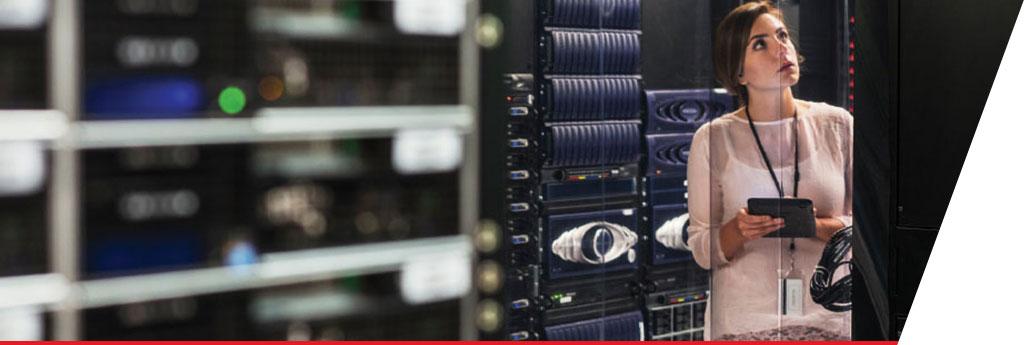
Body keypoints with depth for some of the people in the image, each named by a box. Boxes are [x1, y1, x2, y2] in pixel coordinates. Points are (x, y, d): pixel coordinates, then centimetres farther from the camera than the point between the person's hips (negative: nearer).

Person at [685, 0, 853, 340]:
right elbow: (701, 250, -1)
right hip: (744, 321, -1)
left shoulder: (837, 125, 2)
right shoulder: (713, 139, -2)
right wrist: (738, 230, -20)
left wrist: (819, 226, -16)